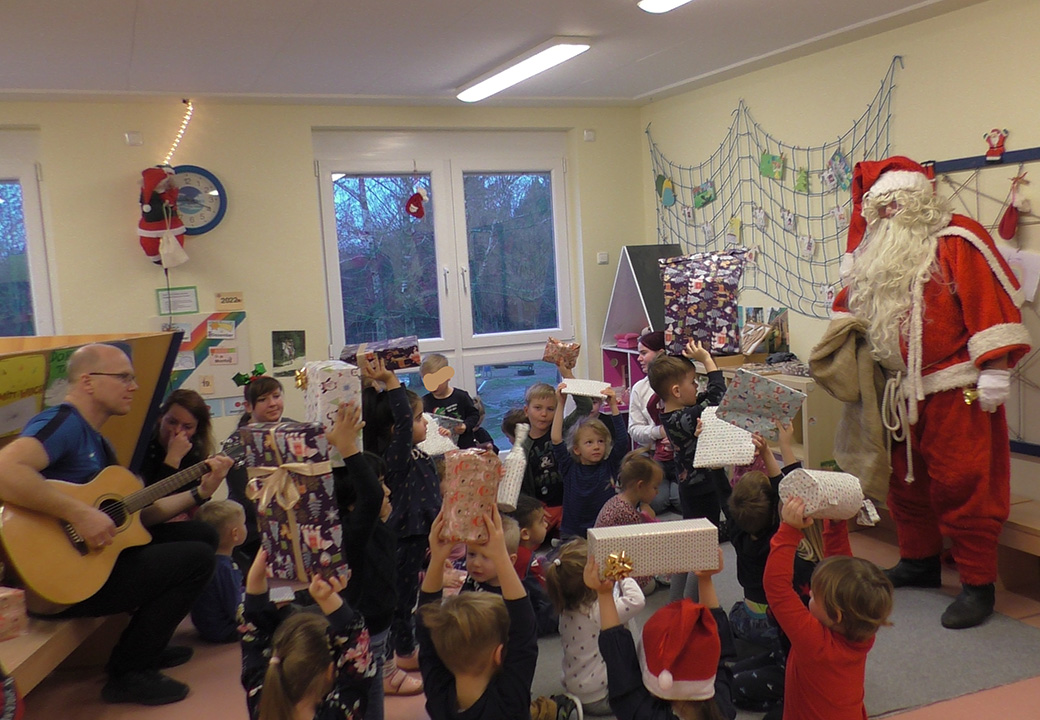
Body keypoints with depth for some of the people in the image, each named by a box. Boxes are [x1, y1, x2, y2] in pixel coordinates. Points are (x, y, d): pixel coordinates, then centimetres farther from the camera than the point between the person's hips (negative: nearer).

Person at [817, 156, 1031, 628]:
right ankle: (919, 562, 31)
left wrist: (994, 370, -19)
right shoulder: (879, 253, 14)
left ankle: (978, 584, 6)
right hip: (903, 391, 8)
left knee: (960, 483, -5)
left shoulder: (957, 240, -9)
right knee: (905, 479, 15)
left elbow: (993, 301, -15)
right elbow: (853, 299, 26)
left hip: (957, 390, -8)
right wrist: (843, 324, 5)